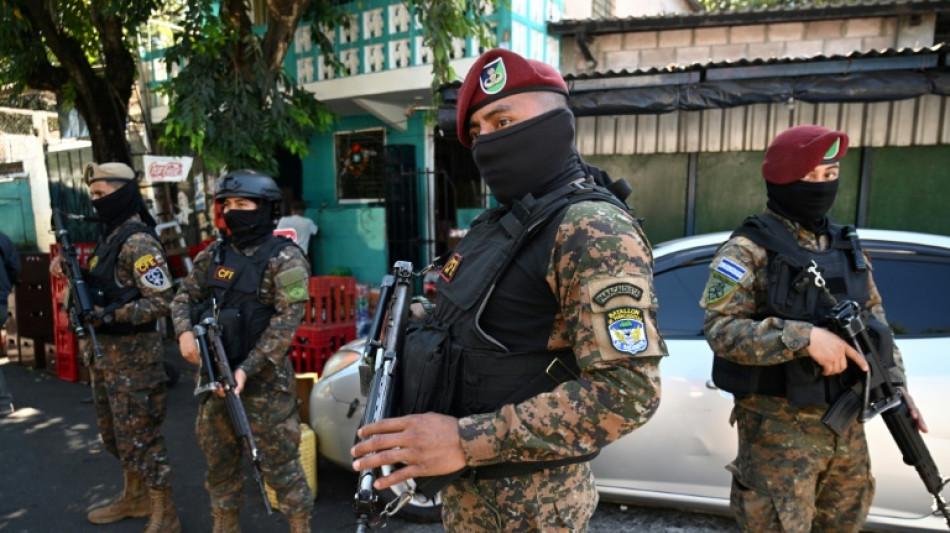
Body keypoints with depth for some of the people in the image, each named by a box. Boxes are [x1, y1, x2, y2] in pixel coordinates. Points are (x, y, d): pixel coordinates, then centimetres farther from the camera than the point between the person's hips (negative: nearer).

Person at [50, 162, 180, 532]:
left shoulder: (138, 241, -18)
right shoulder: (108, 236, 12)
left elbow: (161, 300, -23)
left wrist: (110, 315, -28)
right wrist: (68, 266, 3)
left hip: (133, 354, -10)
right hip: (104, 352, 10)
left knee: (140, 437, -1)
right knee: (116, 434, 21)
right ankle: (135, 498, 38)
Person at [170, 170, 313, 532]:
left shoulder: (284, 258, -12)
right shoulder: (214, 255, 8)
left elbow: (286, 320, -18)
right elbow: (185, 295, 15)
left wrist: (247, 369, -24)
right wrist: (184, 331, -7)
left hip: (264, 379, -6)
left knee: (279, 460, 2)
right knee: (218, 457, 19)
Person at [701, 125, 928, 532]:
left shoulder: (847, 245, 9)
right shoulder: (749, 250, -14)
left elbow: (874, 317, 16)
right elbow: (721, 330, -23)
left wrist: (893, 381, 6)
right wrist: (805, 337, -30)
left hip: (846, 423, 7)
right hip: (778, 427, -7)